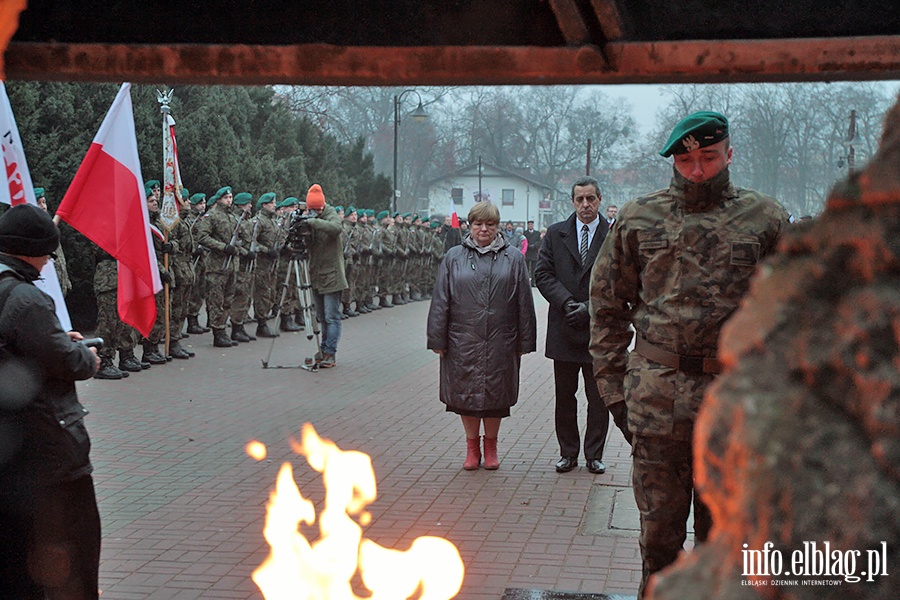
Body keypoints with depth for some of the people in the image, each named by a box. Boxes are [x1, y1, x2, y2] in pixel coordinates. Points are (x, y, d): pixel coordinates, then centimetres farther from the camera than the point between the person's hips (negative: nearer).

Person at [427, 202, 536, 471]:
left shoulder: (513, 258, 7)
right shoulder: (454, 257, 6)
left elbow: (524, 302, 6)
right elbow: (440, 301, 5)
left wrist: (525, 342, 2)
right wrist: (438, 339, -1)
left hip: (500, 342, 0)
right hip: (463, 340, 0)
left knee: (495, 394, 7)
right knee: (466, 394, 6)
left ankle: (491, 446, 25)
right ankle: (472, 446, 21)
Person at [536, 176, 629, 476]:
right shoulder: (556, 234, 6)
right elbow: (542, 274, 1)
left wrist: (589, 308, -12)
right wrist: (567, 302, -12)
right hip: (564, 328, 2)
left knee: (599, 398, 5)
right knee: (564, 395, 10)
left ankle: (594, 455, 17)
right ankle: (568, 453, 21)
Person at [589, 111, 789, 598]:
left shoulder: (765, 219, 3)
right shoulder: (638, 219, 4)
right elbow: (607, 302, 9)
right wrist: (612, 377, 4)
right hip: (657, 391, 0)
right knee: (659, 520, 10)